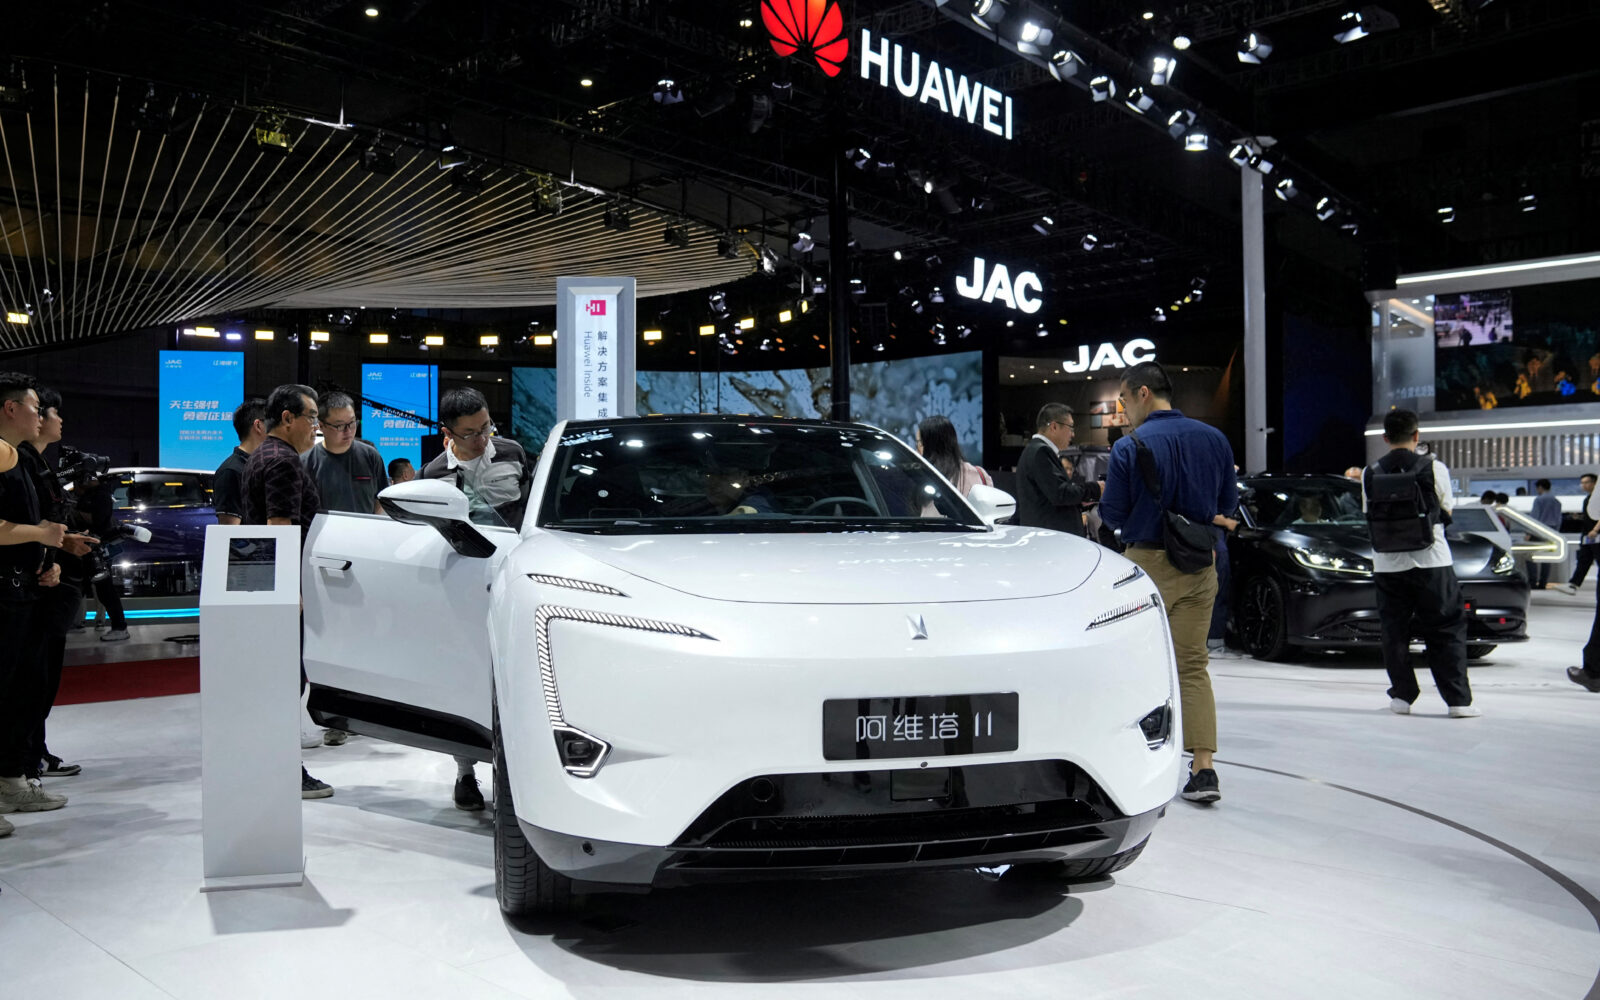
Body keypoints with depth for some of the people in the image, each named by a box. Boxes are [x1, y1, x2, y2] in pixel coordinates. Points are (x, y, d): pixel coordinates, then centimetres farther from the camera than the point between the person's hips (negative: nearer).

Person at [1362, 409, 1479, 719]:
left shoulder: (1371, 473, 1)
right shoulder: (1434, 468, -5)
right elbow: (1446, 512, 6)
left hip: (1387, 563, 2)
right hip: (1431, 560, -2)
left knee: (1394, 631, 11)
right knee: (1447, 630, 6)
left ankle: (1401, 696, 10)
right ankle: (1459, 700, 4)